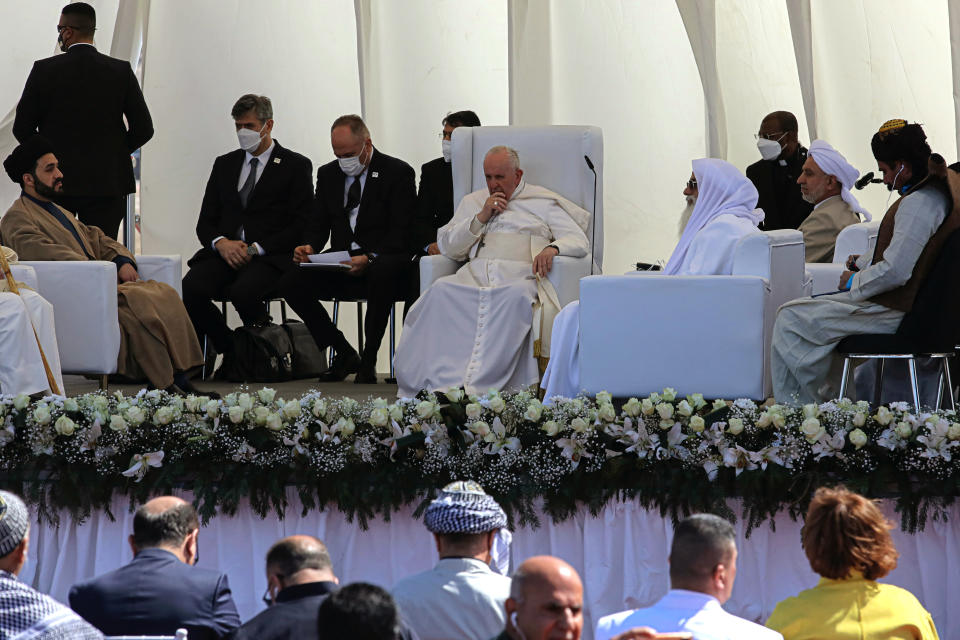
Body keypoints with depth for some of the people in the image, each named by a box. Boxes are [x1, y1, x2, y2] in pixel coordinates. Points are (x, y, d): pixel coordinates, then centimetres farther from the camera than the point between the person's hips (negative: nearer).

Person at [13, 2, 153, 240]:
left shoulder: (44, 70, -4)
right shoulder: (121, 71, -1)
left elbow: (22, 128, 1)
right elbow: (143, 129, 1)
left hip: (56, 183, -1)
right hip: (107, 183, 1)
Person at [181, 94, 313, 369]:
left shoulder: (295, 166, 6)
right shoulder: (225, 165, 21)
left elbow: (301, 226, -2)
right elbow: (205, 222, 17)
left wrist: (256, 249, -13)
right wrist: (221, 243, -7)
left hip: (270, 257, -4)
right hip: (225, 252, 4)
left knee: (244, 291, -37)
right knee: (190, 289, -27)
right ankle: (229, 349, -6)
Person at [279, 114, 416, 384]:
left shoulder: (397, 173, -4)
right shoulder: (328, 174, 13)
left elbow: (401, 233, -11)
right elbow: (319, 224, 15)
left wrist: (369, 258, -27)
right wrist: (310, 247, -10)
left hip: (381, 262, -5)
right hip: (341, 265, 5)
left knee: (383, 273, -41)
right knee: (291, 283, -20)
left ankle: (368, 360, -24)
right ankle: (344, 354, -4)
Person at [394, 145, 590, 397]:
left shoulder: (543, 202, 19)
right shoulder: (472, 202, 29)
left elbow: (580, 241, 12)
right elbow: (447, 246, 20)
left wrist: (552, 248, -11)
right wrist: (481, 218, 7)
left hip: (519, 276, -3)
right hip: (475, 276, 3)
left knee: (516, 296, -41)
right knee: (440, 291, -32)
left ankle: (479, 385, -49)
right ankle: (438, 382, -39)